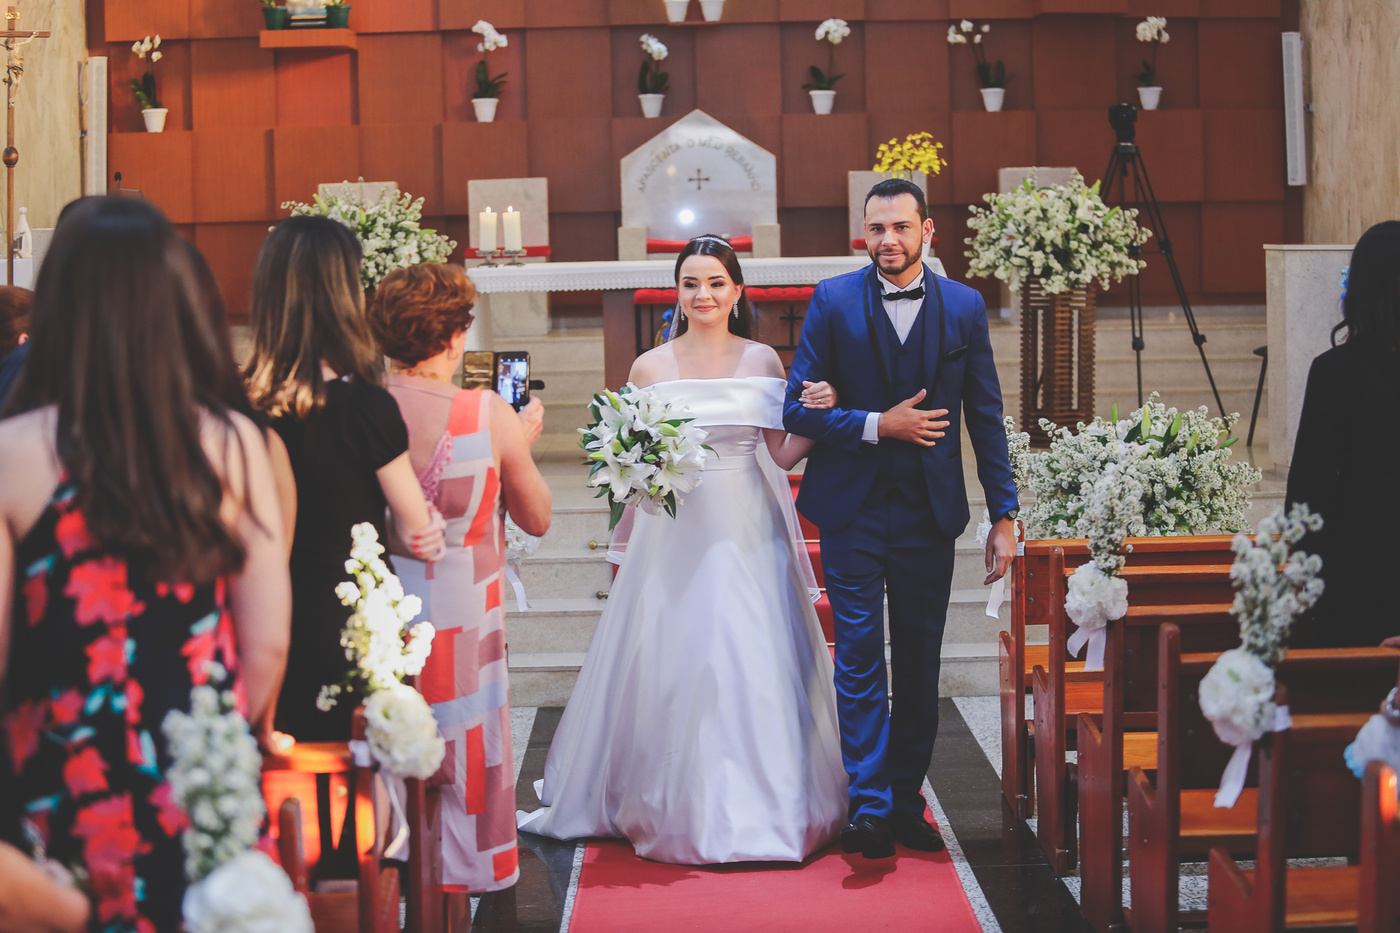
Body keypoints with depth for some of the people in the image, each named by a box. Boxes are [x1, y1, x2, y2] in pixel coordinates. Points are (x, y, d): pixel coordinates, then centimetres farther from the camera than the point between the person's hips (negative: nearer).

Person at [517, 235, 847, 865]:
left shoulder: (762, 361, 6)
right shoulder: (651, 367, 5)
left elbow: (781, 455, 7)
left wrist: (819, 415, -9)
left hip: (749, 534, 0)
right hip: (676, 534, 0)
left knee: (755, 667, -1)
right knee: (673, 666, -1)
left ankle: (761, 807, 11)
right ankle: (681, 811, 11)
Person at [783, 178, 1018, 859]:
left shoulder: (964, 306, 3)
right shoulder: (833, 301, -2)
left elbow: (986, 416, 5)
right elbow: (798, 409, -4)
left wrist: (1004, 514, 2)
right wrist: (878, 425, -16)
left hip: (930, 513, 2)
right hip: (853, 512, -2)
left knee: (920, 665, 9)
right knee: (860, 661, -4)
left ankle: (906, 801, 19)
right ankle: (868, 806, 0)